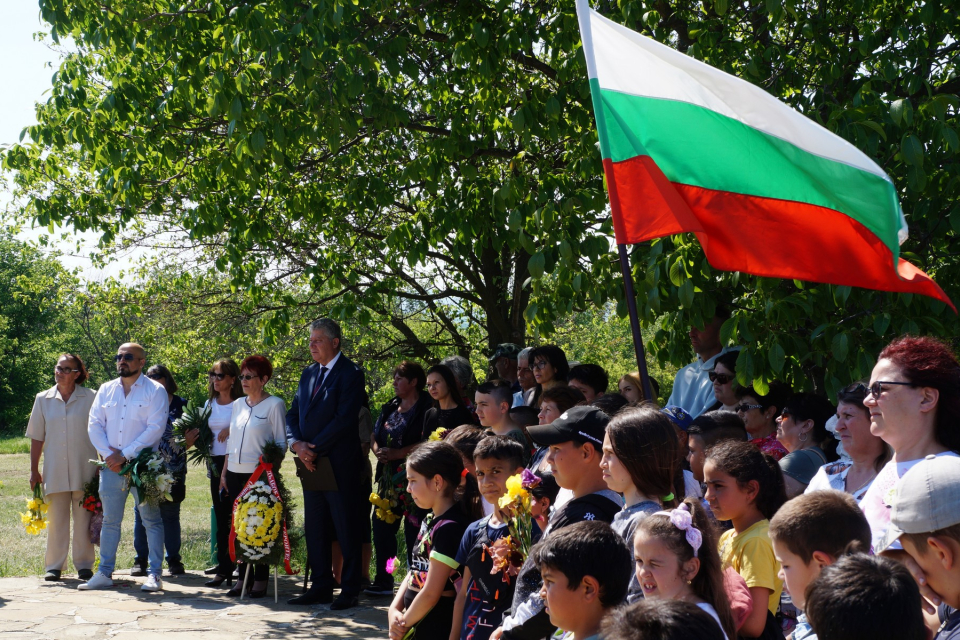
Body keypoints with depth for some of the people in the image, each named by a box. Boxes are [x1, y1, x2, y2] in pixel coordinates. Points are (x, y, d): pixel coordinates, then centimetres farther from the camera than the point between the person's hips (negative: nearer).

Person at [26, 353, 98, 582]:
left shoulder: (90, 398, 0)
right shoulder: (43, 399, 7)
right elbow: (37, 438, 10)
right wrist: (34, 470, 7)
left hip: (84, 470, -2)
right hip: (54, 472, 2)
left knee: (84, 519, 3)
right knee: (56, 520, 3)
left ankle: (84, 565, 12)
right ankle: (54, 566, 11)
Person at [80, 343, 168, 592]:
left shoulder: (155, 391, -2)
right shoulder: (105, 390, 12)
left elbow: (155, 428, -11)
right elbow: (94, 425, 7)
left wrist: (125, 455, -14)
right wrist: (108, 454, -8)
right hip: (111, 467, 4)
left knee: (151, 520, 0)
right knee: (110, 520, 9)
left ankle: (154, 574, 4)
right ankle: (104, 573, 16)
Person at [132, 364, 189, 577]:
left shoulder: (182, 405, 6)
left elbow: (191, 434, 8)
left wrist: (187, 442, -13)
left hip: (172, 471, 0)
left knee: (170, 515, 5)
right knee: (142, 513, 2)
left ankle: (173, 560, 13)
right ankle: (141, 560, 10)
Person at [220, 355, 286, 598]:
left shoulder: (274, 404, -4)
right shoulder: (238, 404, 15)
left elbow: (281, 443, -4)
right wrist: (224, 472, 15)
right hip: (235, 473, 6)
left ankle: (261, 580, 4)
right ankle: (243, 578, 13)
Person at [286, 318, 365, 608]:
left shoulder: (350, 374, -9)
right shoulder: (308, 373, 15)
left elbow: (345, 419, -17)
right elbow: (294, 414, 13)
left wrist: (314, 449, -16)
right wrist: (297, 444, -6)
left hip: (340, 465, -8)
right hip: (311, 464, 8)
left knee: (346, 529, -1)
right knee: (315, 529, 11)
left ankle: (349, 590, 6)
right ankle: (321, 588, 19)